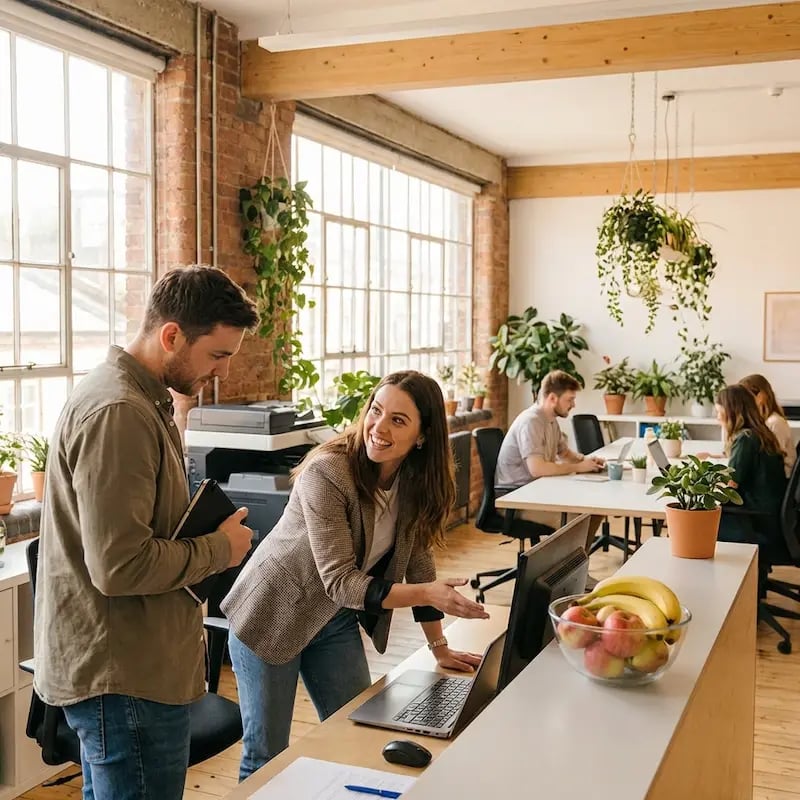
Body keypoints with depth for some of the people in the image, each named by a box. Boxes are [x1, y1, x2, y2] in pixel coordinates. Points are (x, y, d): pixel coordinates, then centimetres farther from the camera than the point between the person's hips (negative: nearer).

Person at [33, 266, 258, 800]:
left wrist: (204, 531, 4)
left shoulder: (138, 396, 11)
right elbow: (119, 567, -26)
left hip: (118, 663, 10)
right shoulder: (118, 414, -23)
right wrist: (219, 549, -13)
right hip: (126, 676, -10)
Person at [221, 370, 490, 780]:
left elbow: (418, 560, 1)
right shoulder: (327, 473, -29)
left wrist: (439, 647, 2)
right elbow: (340, 581, -30)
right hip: (273, 616, -6)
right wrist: (427, 595, -39)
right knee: (267, 756, 5)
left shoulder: (417, 478, -9)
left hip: (337, 622, 6)